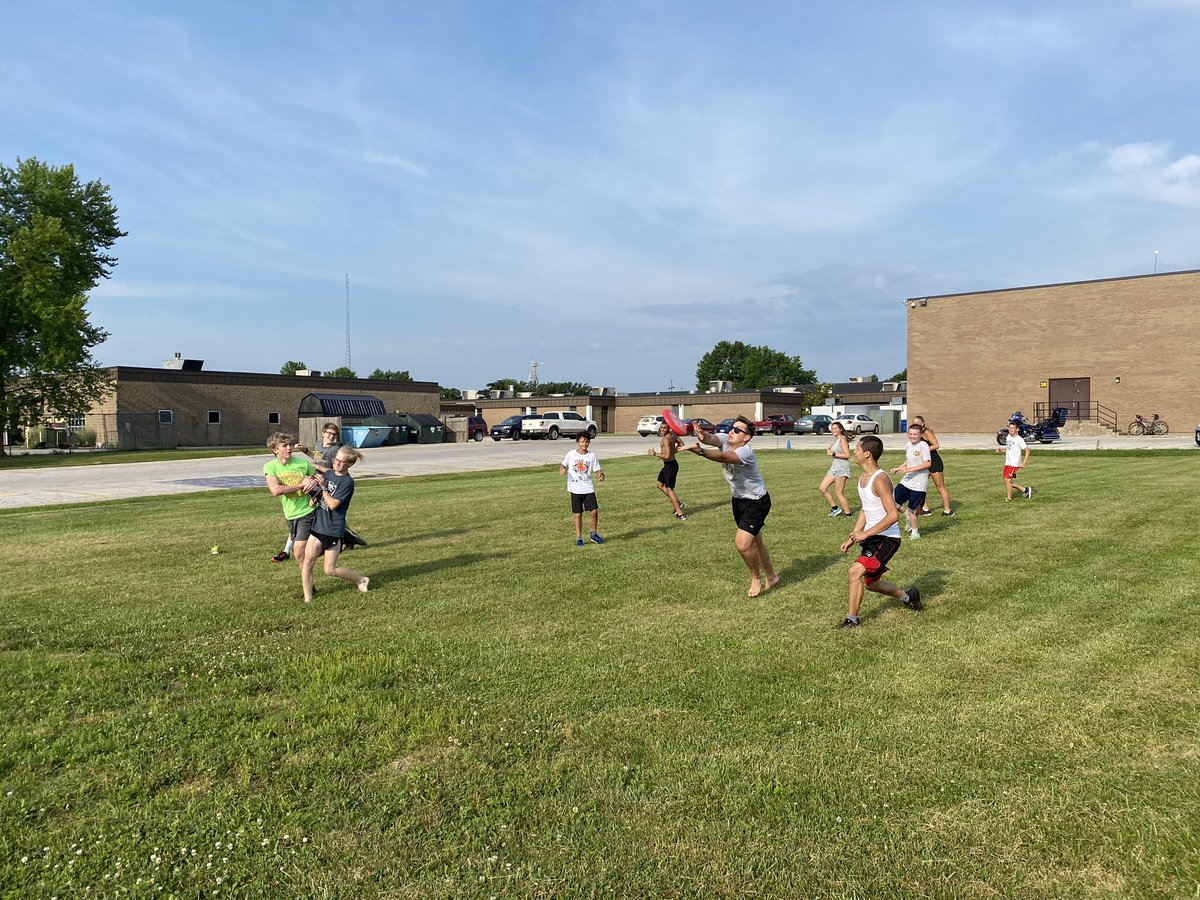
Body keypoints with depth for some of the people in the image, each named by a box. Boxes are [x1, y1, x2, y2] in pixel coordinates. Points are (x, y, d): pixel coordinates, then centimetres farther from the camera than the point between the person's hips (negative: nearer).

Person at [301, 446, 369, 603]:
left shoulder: (347, 482, -14)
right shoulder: (328, 474, 8)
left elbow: (333, 504, -18)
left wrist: (323, 487, -16)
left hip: (333, 529, -7)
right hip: (318, 525, 7)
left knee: (330, 569, 0)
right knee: (307, 562, -2)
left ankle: (362, 580, 20)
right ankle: (307, 599, 6)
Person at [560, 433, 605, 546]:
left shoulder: (592, 456, 2)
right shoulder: (571, 454, 0)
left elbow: (597, 470, 2)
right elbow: (563, 465, 11)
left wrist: (601, 475, -20)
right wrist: (562, 469, -12)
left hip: (588, 488, 1)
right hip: (575, 489, -1)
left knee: (594, 511, -5)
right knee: (578, 514, 2)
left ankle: (594, 534, 16)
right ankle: (579, 538, 14)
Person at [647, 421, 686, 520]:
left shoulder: (666, 439, -22)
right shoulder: (672, 434, 5)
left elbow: (667, 456, -26)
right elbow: (681, 444, 19)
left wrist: (655, 454, -18)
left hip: (670, 465, -10)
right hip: (669, 464, 10)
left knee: (669, 489, -2)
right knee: (659, 484, 24)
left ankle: (680, 514, 1)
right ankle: (678, 502, 24)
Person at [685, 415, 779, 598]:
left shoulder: (745, 451, -30)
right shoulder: (725, 440, -9)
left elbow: (724, 457, -48)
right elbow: (710, 438, -30)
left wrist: (700, 451, -64)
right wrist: (700, 434, -54)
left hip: (757, 502, -8)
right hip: (739, 500, 8)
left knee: (742, 544, -16)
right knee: (755, 542, 20)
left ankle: (756, 578, 11)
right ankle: (771, 577, 40)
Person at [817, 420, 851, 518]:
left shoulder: (842, 439, -11)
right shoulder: (836, 440, 16)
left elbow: (847, 455, -19)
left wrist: (833, 454, -18)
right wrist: (830, 451, 6)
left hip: (842, 467, -10)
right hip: (834, 467, 10)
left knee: (838, 492, -4)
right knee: (822, 488, 4)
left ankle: (847, 513, 7)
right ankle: (835, 508, 12)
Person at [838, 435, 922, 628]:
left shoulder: (880, 480, -23)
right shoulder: (862, 477, 7)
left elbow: (893, 515, -27)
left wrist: (866, 533, -25)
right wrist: (852, 538, 9)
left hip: (887, 538, -10)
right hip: (872, 537, 10)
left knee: (855, 571, -21)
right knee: (870, 582, 20)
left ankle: (852, 619, -8)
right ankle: (907, 596, 44)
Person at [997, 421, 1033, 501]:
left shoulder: (1019, 439, -12)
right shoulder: (1008, 437, 10)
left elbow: (1027, 450, -10)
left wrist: (1024, 462, -16)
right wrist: (1000, 450, 4)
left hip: (1014, 463, -8)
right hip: (1007, 463, 8)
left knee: (1007, 479, -13)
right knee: (1007, 481, 8)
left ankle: (1009, 499, -1)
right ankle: (1025, 490, 23)